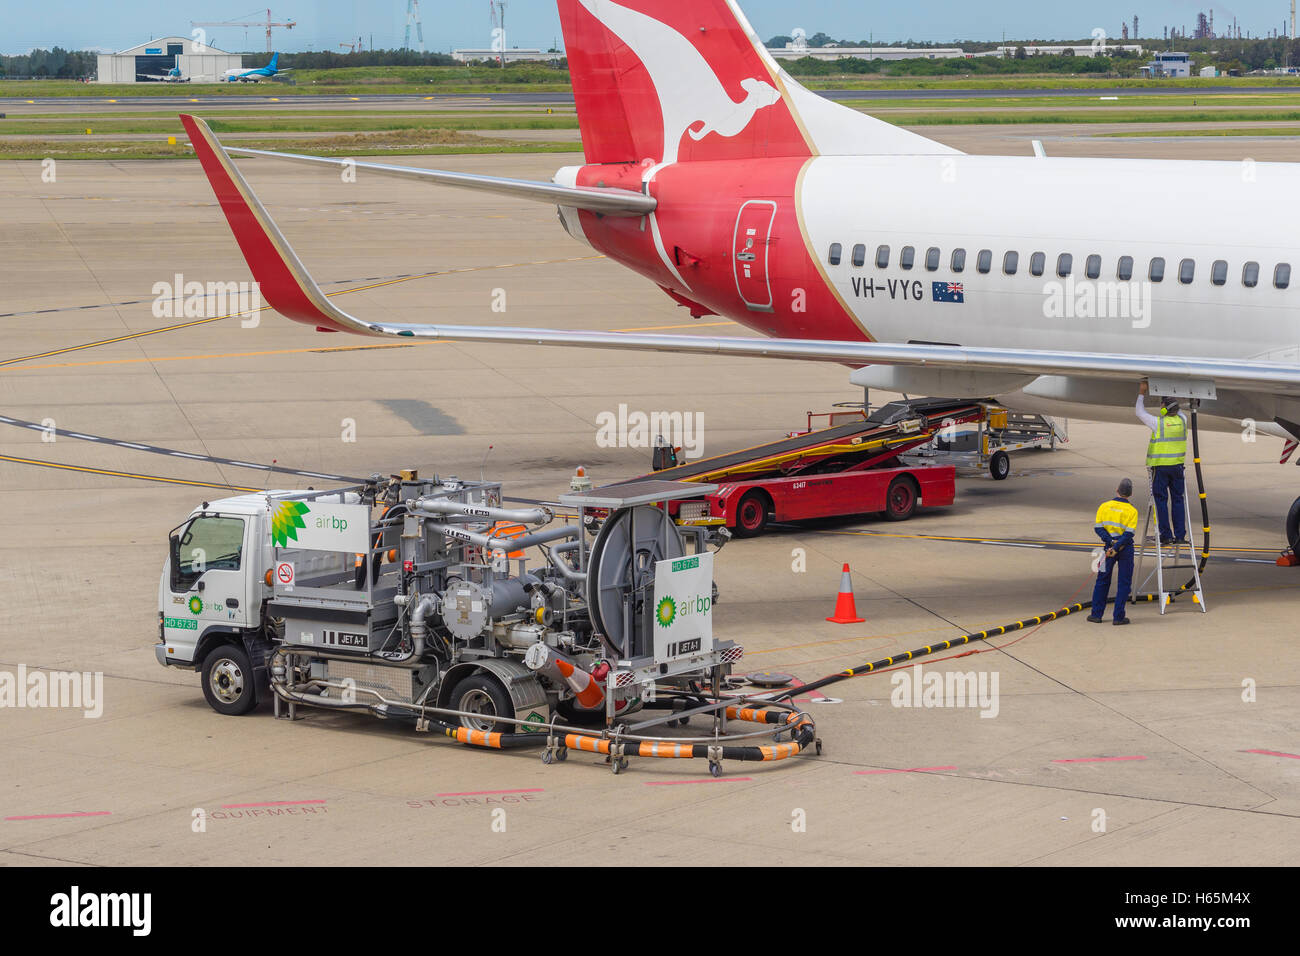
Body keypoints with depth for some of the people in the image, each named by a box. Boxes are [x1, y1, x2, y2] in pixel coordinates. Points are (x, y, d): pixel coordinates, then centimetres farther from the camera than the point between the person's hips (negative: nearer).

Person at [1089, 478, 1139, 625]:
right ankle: (1119, 617, 3)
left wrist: (1111, 542, -12)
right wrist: (1116, 547, -17)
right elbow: (1129, 533, -14)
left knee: (1102, 581, 13)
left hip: (1109, 545, 2)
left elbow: (1098, 527, -7)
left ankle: (1097, 614, 15)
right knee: (1124, 583, 5)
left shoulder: (1104, 506, 1)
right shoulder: (1132, 510, -6)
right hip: (1126, 548, -2)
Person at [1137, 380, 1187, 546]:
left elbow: (1140, 412, 4)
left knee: (1161, 501, 1)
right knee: (1178, 500, 8)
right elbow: (1178, 411, 25)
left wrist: (1142, 393, 14)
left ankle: (1166, 535, -2)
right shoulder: (1182, 421, 1)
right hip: (1177, 466, 4)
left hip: (1160, 467, -4)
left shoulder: (1158, 423, -12)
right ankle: (1180, 535, 7)